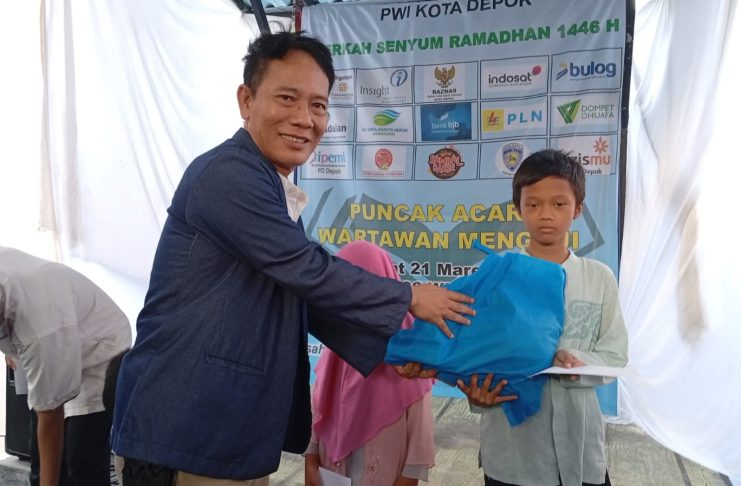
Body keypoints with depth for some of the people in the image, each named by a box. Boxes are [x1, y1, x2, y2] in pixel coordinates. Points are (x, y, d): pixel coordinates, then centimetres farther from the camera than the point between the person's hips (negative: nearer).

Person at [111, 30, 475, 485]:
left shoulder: (279, 196, 13)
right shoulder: (227, 174, -18)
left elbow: (311, 297, 14)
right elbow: (310, 273, -20)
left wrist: (386, 350, 5)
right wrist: (410, 298, -8)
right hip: (185, 439, -9)